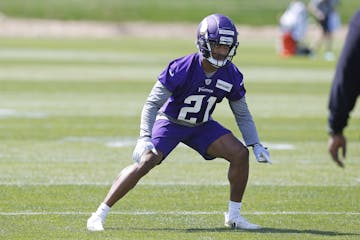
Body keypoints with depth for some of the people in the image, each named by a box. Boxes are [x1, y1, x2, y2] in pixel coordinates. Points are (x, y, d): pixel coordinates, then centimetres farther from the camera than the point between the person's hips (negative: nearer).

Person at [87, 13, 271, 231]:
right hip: (170, 122, -5)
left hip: (202, 126, 5)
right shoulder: (182, 69, -29)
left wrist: (256, 145, -7)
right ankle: (100, 214, -16)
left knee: (240, 154, -12)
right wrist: (145, 138, -37)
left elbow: (242, 113, 1)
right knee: (145, 162, -24)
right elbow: (153, 103, -25)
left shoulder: (231, 75, -14)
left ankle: (234, 216, 2)